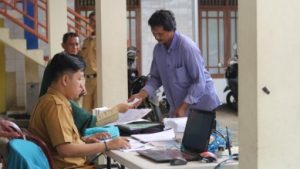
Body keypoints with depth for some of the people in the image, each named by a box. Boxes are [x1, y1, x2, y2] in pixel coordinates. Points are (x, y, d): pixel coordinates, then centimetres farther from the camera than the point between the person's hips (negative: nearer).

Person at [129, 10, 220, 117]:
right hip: (178, 106, 6)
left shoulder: (187, 47, -20)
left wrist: (183, 107, -23)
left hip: (200, 105, -6)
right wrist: (142, 94, -7)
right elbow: (156, 77, 9)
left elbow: (199, 81, -21)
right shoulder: (158, 49, 0)